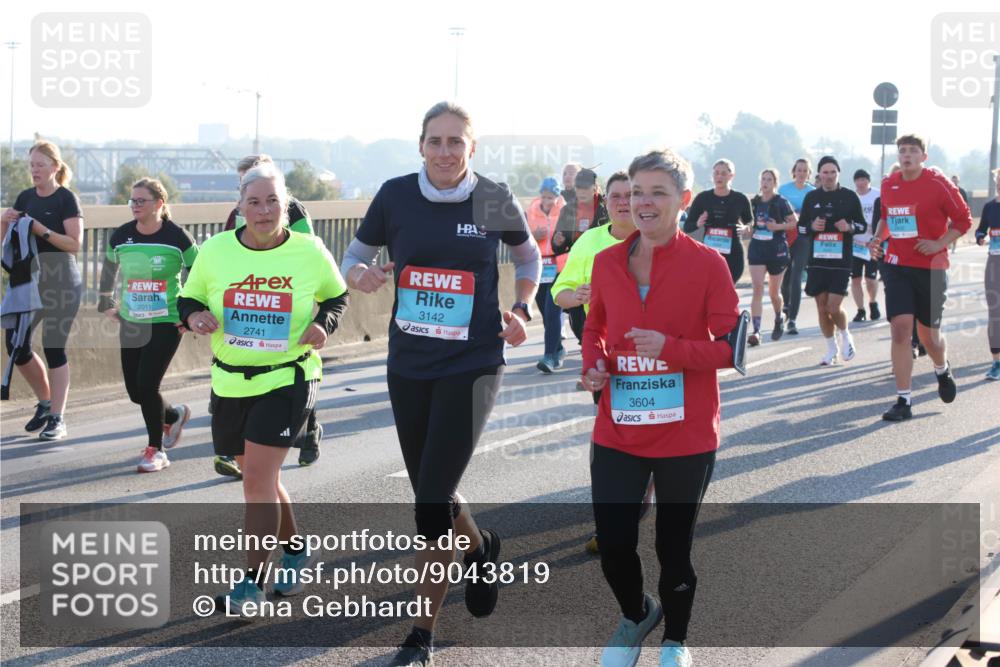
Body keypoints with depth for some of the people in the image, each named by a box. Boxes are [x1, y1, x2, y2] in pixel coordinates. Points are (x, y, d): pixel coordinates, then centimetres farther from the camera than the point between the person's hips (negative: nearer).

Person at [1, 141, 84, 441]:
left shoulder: (66, 199, -8)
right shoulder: (26, 197, 9)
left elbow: (75, 244, -14)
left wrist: (41, 230, -22)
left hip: (61, 281, -6)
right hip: (29, 279, 6)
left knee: (53, 347, -5)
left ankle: (57, 418, 3)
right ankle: (45, 402, 22)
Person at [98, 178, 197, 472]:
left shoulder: (177, 237, -11)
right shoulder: (121, 236, 0)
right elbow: (109, 269, 20)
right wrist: (106, 302, 20)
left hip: (166, 323, -5)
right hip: (131, 323, 5)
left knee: (147, 385, -13)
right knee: (135, 391, 7)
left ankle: (156, 450, 5)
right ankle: (174, 415, 38)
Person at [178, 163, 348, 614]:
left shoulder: (310, 252, -6)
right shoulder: (215, 251, -3)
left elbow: (337, 296, 11)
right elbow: (188, 298, 10)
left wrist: (323, 324, -10)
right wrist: (194, 316, -13)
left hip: (289, 379, -4)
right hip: (230, 382, 4)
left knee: (258, 479, -13)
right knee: (258, 478, 16)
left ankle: (253, 580, -3)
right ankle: (295, 550, 40)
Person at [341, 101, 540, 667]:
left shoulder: (495, 201, -6)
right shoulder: (396, 196, -2)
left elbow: (529, 256, 13)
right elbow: (355, 259, 8)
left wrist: (520, 311, -2)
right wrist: (362, 275, -16)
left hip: (472, 365, -4)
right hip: (409, 364, 4)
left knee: (433, 504, -11)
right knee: (431, 494, 16)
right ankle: (480, 548, 50)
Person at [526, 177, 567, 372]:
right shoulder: (530, 213, 7)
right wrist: (533, 236, -10)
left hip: (559, 269, -4)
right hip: (538, 270, 4)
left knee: (553, 311, -15)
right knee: (546, 313, 11)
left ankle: (550, 356, -18)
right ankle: (558, 350, 29)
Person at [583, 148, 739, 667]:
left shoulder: (707, 264, -8)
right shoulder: (607, 262, 3)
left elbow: (732, 345, -8)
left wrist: (671, 348, -23)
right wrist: (593, 364, -3)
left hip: (685, 437, -3)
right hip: (617, 434, 3)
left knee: (674, 548, 9)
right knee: (613, 546, 1)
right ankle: (636, 615, 35)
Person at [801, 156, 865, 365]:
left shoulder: (849, 197, 1)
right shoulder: (811, 197, 7)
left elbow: (862, 226, 7)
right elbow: (801, 226, 13)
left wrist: (850, 227, -14)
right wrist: (812, 226, -9)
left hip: (841, 261, -3)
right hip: (817, 260, 3)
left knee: (834, 307, -11)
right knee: (822, 307, 6)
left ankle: (845, 336, 19)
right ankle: (831, 349, 22)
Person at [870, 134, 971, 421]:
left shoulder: (938, 184, -8)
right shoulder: (888, 185, 5)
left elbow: (964, 220, -3)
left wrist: (939, 244, -15)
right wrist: (878, 237, 4)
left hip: (930, 267, -3)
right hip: (897, 266, 3)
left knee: (928, 335, 7)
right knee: (900, 328, -11)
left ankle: (943, 371, 44)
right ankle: (904, 401, -7)